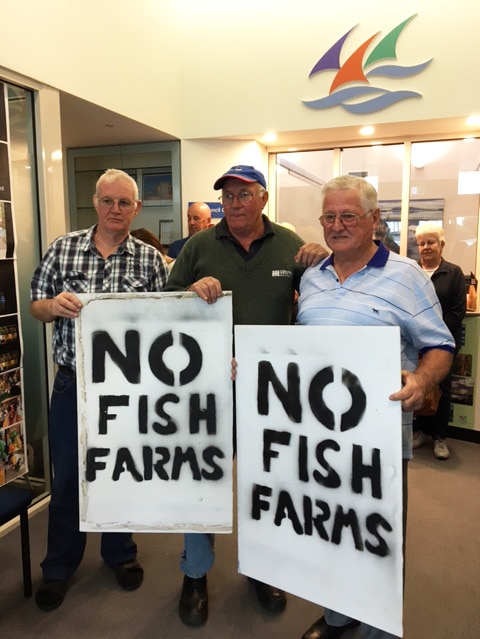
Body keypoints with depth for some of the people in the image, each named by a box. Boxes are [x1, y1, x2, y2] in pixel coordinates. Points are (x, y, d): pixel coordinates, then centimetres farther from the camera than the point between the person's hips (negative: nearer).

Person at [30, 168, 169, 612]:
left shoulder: (151, 259, -1)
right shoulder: (63, 248, 1)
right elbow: (36, 308, 4)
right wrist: (54, 305, -18)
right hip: (73, 383, 1)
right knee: (67, 476, 13)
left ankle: (120, 554, 40)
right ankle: (58, 567, 36)